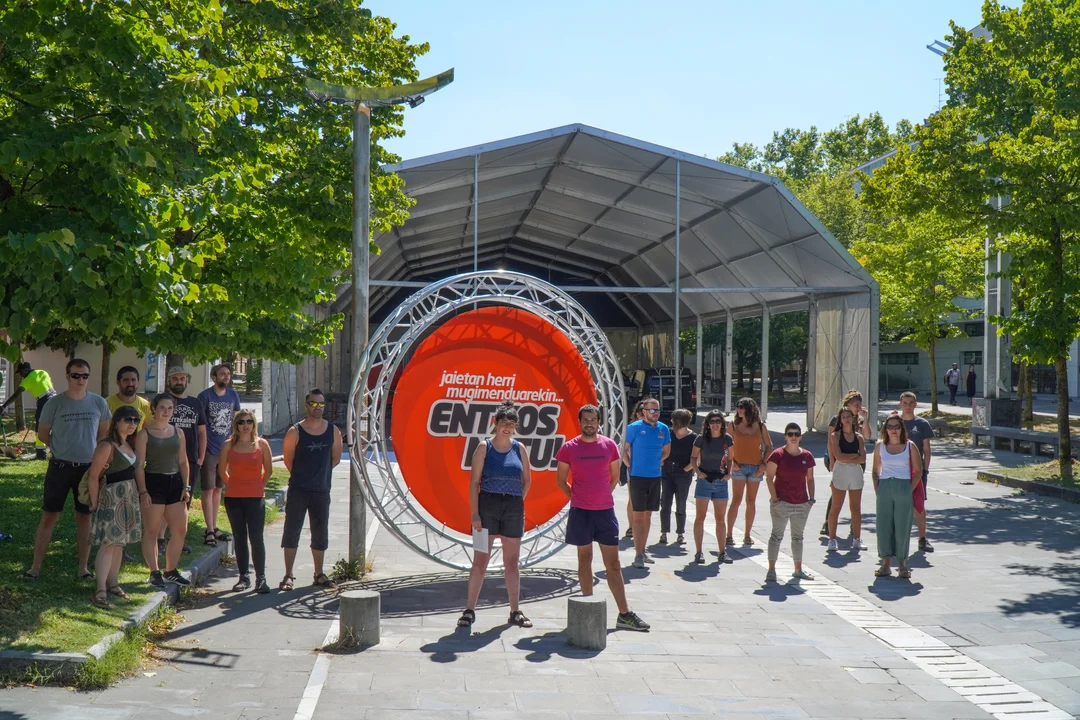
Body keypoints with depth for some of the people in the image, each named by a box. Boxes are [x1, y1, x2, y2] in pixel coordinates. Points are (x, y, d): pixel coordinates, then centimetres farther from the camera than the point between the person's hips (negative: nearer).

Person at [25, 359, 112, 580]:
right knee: (49, 516, 0)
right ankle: (36, 566, 7)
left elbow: (104, 433, 12)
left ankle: (83, 567, 16)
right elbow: (42, 434, 5)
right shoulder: (55, 403, -7)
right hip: (60, 467, -2)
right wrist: (63, 449, 7)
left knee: (84, 517, 9)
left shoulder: (98, 403, -1)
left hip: (88, 468, 2)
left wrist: (94, 454, 5)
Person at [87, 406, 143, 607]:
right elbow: (93, 477, -16)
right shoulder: (106, 446, -16)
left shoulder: (129, 445, 10)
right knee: (108, 543, -9)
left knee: (119, 542, 14)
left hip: (129, 497, 8)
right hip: (110, 497, -8)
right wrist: (95, 504, -14)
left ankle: (113, 583, 25)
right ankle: (100, 591, -8)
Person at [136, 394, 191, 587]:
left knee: (180, 530, 6)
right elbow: (139, 464, -8)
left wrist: (186, 486, 6)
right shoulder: (144, 433, -4)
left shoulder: (178, 433, 10)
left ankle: (171, 571, 18)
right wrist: (143, 491, -14)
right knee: (151, 531, 1)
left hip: (175, 484, 5)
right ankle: (154, 573, 9)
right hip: (153, 483, -5)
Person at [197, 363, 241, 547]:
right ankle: (209, 530, -3)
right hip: (209, 450, -5)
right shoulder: (205, 396, -9)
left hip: (225, 450, 5)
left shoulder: (233, 395, 7)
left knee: (218, 489, 13)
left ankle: (214, 527, 21)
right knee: (208, 490, -5)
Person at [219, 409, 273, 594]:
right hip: (233, 498, 2)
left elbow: (268, 469, 10)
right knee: (239, 538, 8)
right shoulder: (229, 445, 1)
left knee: (256, 538, -6)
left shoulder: (262, 444, -1)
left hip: (255, 498, -2)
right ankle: (244, 577, 16)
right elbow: (222, 470, 13)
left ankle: (261, 578, 0)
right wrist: (232, 485, 12)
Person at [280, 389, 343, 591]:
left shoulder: (333, 431, 2)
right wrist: (301, 475, 5)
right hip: (298, 491, -3)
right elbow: (288, 459, 0)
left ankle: (319, 575, 21)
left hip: (322, 491, 3)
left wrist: (320, 472, 9)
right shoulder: (295, 432, -7)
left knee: (320, 534, 10)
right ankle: (288, 575, 5)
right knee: (291, 532, -2)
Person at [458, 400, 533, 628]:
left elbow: (527, 480, 16)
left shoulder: (519, 449, 7)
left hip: (514, 508, 3)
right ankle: (469, 610, 4)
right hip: (488, 505, -3)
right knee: (480, 560, -2)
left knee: (512, 562, 10)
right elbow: (474, 482, -6)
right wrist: (474, 513, -12)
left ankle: (515, 612, 18)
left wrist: (516, 501, 5)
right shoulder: (484, 447, -2)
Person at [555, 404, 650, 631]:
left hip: (605, 511, 1)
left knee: (613, 564, 4)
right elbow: (561, 480, 7)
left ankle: (624, 614, 5)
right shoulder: (569, 448, -1)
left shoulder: (610, 446, 3)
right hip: (580, 511, -1)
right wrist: (575, 497, 2)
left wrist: (602, 495, 9)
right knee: (585, 560, 6)